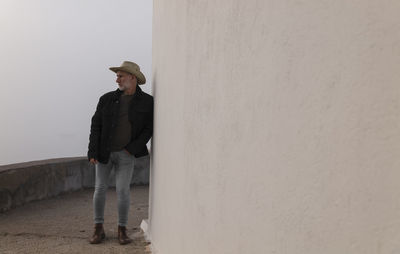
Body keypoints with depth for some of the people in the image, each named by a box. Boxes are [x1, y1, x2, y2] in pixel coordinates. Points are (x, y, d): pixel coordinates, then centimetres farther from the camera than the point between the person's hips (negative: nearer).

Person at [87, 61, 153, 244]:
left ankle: (122, 231, 9)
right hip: (104, 151, 2)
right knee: (100, 188, 1)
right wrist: (93, 152, -11)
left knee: (123, 190, -7)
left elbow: (148, 129, -4)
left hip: (126, 154, -1)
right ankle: (99, 230, 15)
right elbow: (96, 126, -4)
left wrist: (133, 148, -14)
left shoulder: (147, 102, -5)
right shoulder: (107, 99, -3)